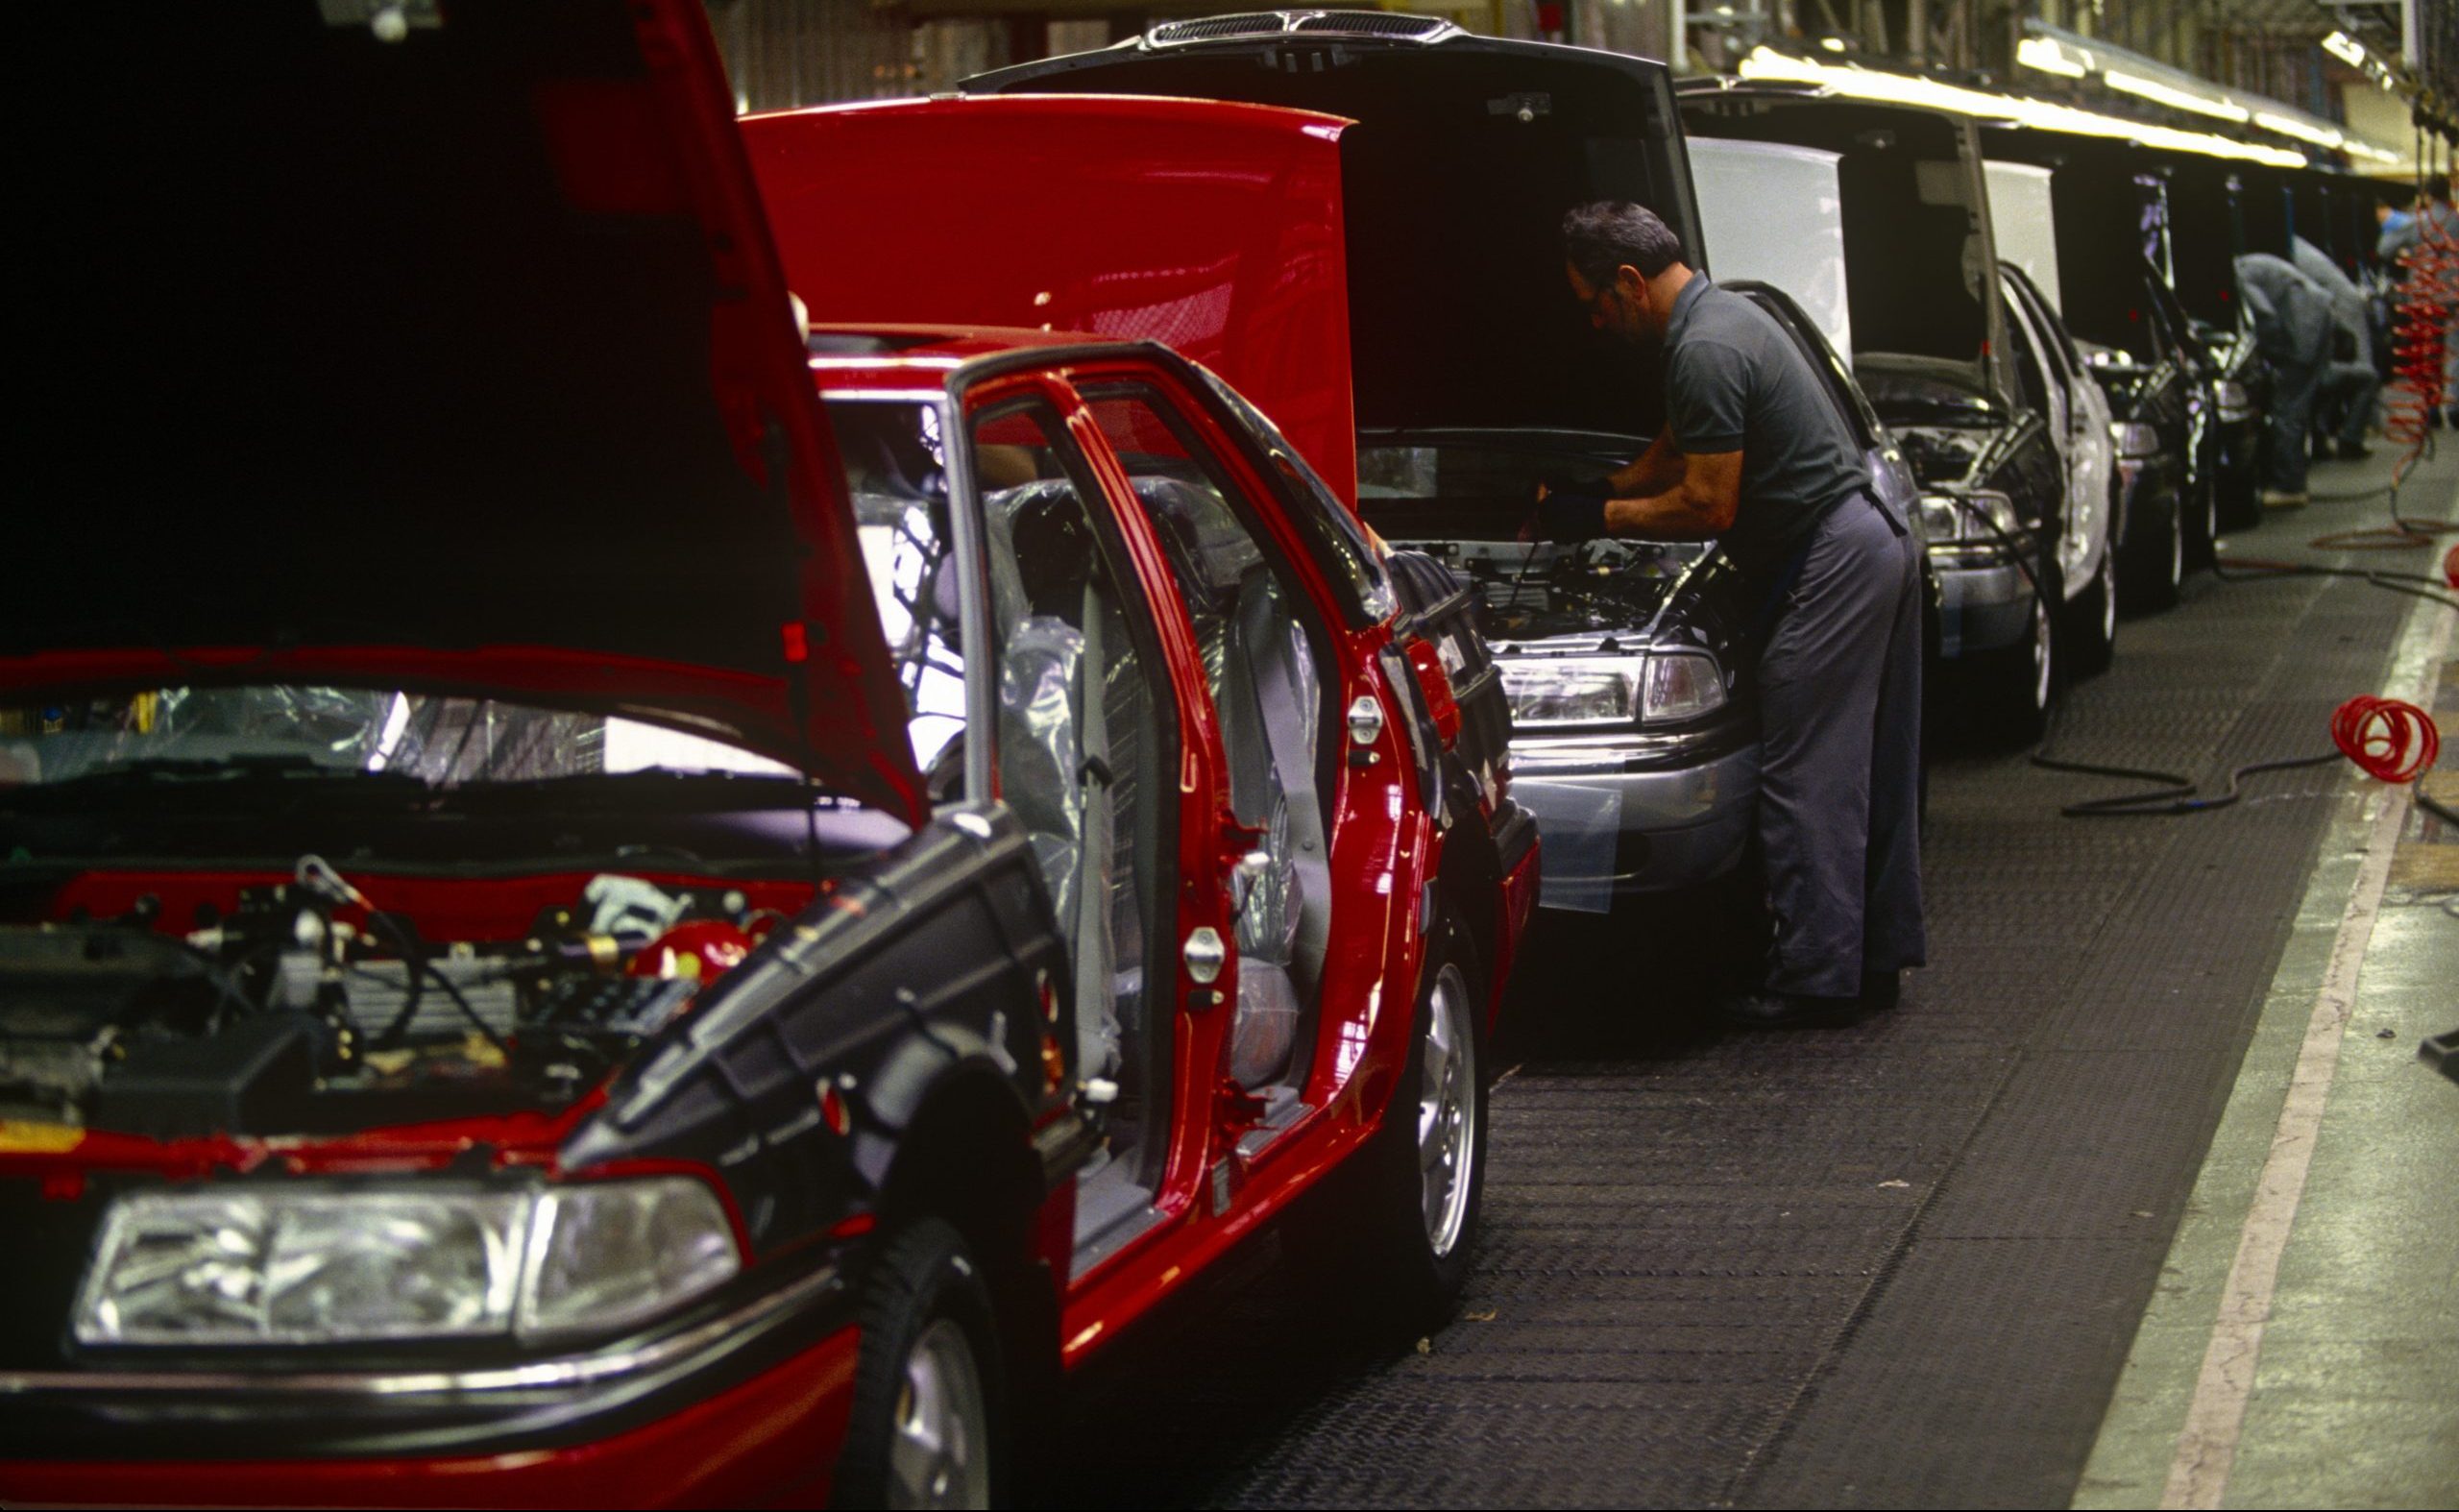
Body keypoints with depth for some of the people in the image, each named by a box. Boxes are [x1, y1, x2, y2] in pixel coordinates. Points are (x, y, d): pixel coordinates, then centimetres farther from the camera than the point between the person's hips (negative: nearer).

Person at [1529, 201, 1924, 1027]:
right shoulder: (1726, 313, 16)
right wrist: (1595, 491, 27)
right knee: (1869, 770, 15)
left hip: (1831, 565, -11)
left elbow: (1709, 505, -18)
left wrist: (1600, 517, -7)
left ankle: (1815, 976, -5)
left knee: (1803, 776, -7)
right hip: (1877, 540, 11)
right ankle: (1879, 955, 22)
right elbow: (1678, 451, 29)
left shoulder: (1705, 351, -18)